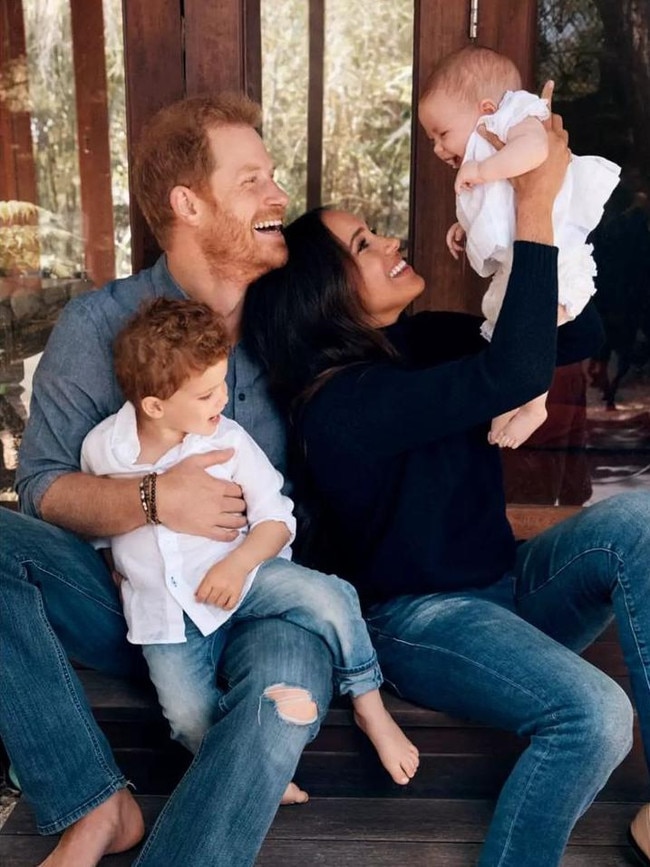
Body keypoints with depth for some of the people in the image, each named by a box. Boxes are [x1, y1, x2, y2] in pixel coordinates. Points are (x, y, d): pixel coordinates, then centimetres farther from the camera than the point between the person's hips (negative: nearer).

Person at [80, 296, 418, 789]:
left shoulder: (228, 441, -11)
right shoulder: (101, 448, -7)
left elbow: (276, 517, -7)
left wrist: (237, 564, -22)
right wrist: (117, 569, 8)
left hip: (240, 576, 0)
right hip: (163, 610, 1)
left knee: (330, 597, -23)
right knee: (191, 718, -17)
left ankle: (370, 707, -2)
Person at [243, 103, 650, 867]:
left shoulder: (421, 340, 2)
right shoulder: (341, 403, -23)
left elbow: (580, 332, 6)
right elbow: (516, 374, -35)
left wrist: (548, 209, -6)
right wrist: (533, 208, -29)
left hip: (504, 588, 8)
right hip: (416, 620, -8)